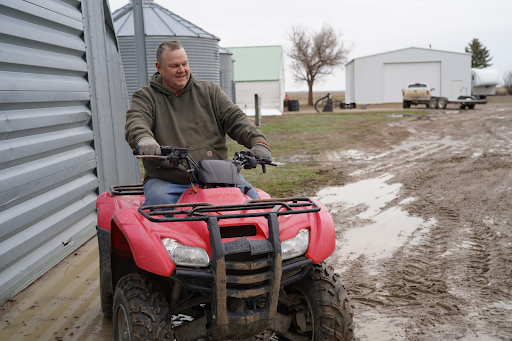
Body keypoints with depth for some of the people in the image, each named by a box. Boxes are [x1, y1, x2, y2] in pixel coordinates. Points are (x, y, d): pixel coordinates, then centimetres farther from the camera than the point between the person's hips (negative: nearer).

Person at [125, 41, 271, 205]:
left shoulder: (210, 91, 15)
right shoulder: (145, 97, 8)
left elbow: (235, 118, 5)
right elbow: (135, 122, -12)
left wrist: (258, 141, -16)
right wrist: (143, 138, -38)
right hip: (166, 181, -1)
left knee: (248, 194, -22)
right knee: (158, 198, -33)